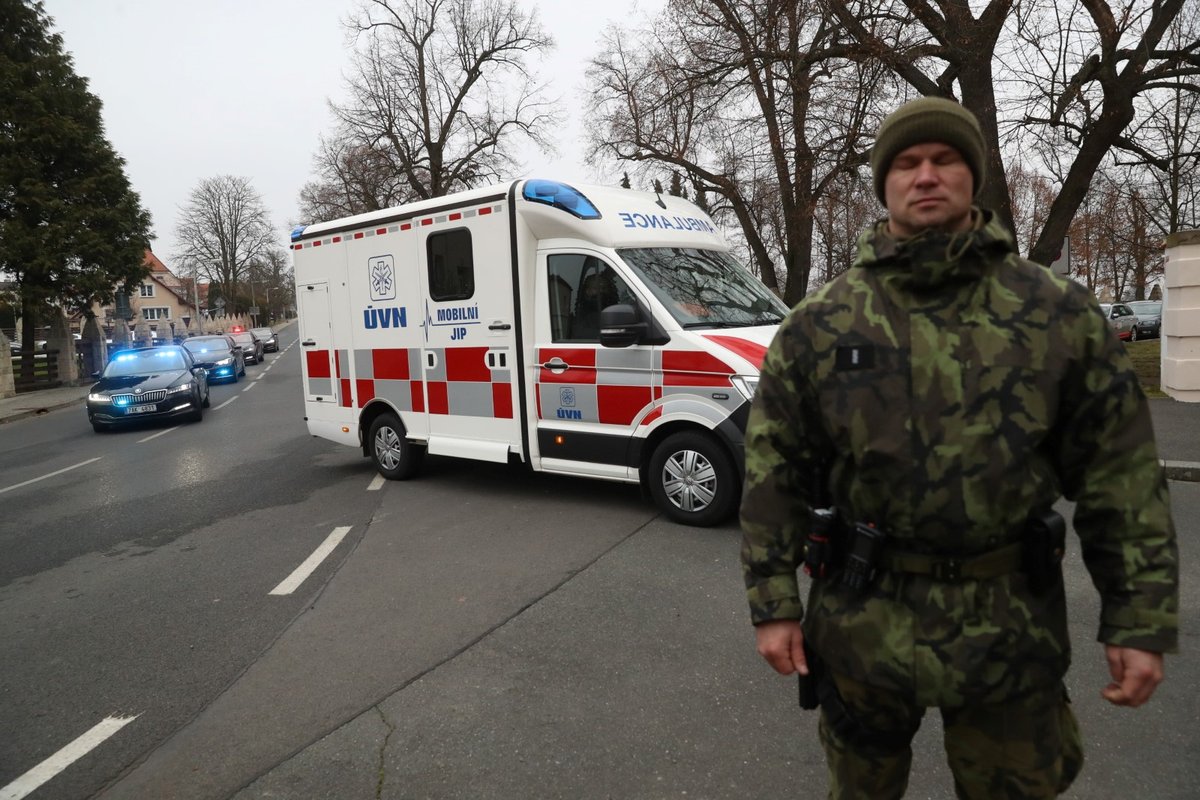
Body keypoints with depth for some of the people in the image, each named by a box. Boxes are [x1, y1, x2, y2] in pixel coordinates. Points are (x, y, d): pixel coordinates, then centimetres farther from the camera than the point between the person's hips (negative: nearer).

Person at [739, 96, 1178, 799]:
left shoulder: (1062, 314, -3)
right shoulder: (819, 325, -4)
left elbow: (1121, 474, -1)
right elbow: (773, 470, -4)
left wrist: (1142, 622, -4)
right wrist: (773, 604, -6)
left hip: (1014, 631, 1)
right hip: (862, 623, 0)